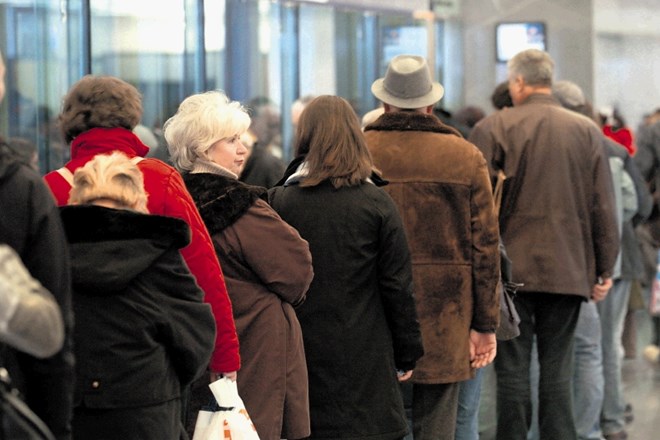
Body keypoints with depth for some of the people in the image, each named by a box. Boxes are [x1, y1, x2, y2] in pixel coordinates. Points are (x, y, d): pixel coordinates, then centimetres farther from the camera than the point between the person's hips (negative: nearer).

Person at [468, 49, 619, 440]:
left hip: (512, 269, -2)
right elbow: (604, 207, 5)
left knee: (513, 371, 3)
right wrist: (605, 269, 11)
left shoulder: (494, 128, -5)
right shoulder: (588, 131, 4)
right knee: (557, 374, 7)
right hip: (568, 271, 2)